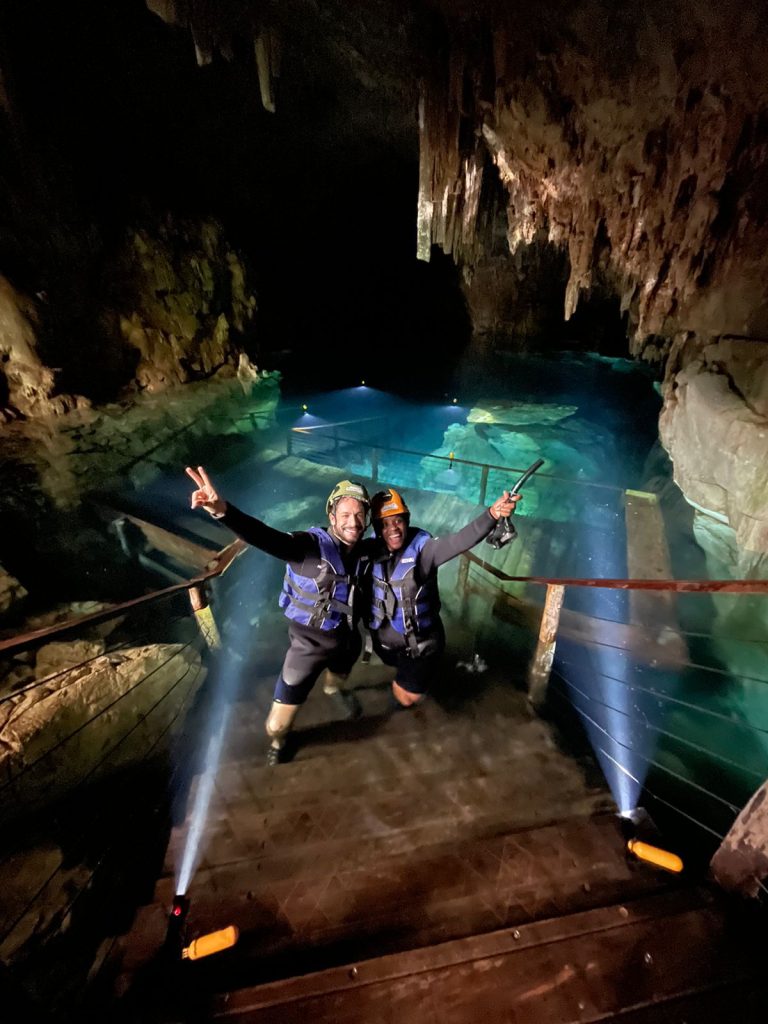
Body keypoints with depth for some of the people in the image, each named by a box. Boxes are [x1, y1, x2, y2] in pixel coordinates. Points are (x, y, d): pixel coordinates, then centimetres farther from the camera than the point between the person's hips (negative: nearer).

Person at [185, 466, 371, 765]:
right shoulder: (312, 544, -27)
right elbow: (268, 538, -44)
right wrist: (223, 511, -61)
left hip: (347, 637, 5)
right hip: (310, 640, -4)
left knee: (340, 674, 36)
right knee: (280, 721, 4)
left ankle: (335, 689, 75)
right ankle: (277, 739, 43)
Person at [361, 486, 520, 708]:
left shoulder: (422, 547, -25)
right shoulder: (370, 549, -12)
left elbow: (458, 541, -42)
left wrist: (492, 514, -57)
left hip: (418, 640, -4)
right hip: (383, 638, 4)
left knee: (408, 697, 12)